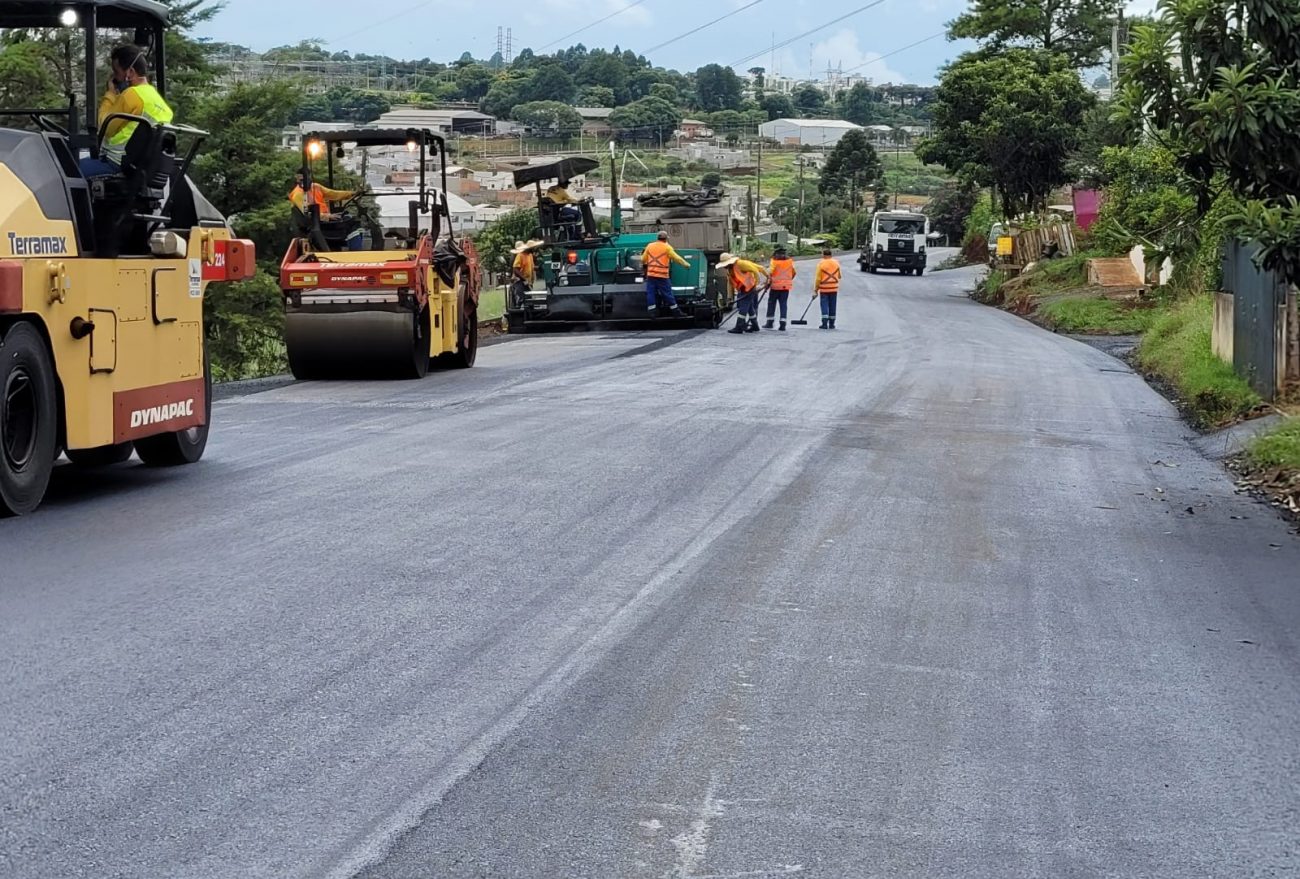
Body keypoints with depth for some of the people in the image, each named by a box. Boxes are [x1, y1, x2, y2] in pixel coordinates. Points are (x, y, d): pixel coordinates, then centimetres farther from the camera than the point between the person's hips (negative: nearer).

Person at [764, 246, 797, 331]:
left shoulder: (774, 261, -7)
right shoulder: (790, 261, 7)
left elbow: (770, 272, -19)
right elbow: (794, 273, 16)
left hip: (775, 285, -3)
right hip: (786, 286, 4)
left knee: (771, 304, 9)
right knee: (783, 304, 5)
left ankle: (769, 323, 10)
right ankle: (783, 324, -2)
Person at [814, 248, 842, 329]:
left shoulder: (821, 264, -8)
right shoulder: (836, 263, 3)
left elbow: (818, 278, -9)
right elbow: (839, 276, 13)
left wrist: (816, 289, -2)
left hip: (824, 289, -3)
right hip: (834, 288, 3)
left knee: (824, 305, 0)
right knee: (832, 306, 10)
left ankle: (825, 323, -7)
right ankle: (831, 324, 14)